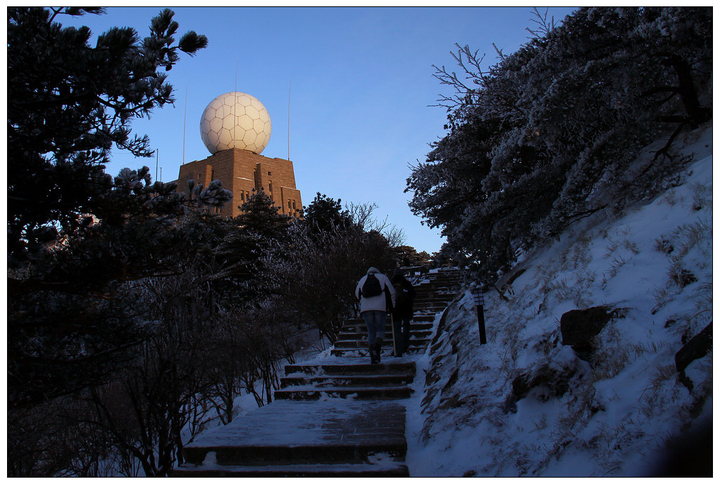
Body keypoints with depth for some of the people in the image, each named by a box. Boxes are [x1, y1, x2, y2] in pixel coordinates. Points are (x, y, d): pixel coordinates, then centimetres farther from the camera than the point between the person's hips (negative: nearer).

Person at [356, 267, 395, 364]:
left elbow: (357, 294, 22)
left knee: (371, 332, 7)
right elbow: (391, 292, 7)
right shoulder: (382, 277, 13)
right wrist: (391, 307, 14)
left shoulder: (362, 279, 18)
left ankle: (373, 356, -1)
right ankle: (377, 347, -26)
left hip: (366, 308, 2)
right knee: (380, 330, 4)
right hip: (380, 308, -2)